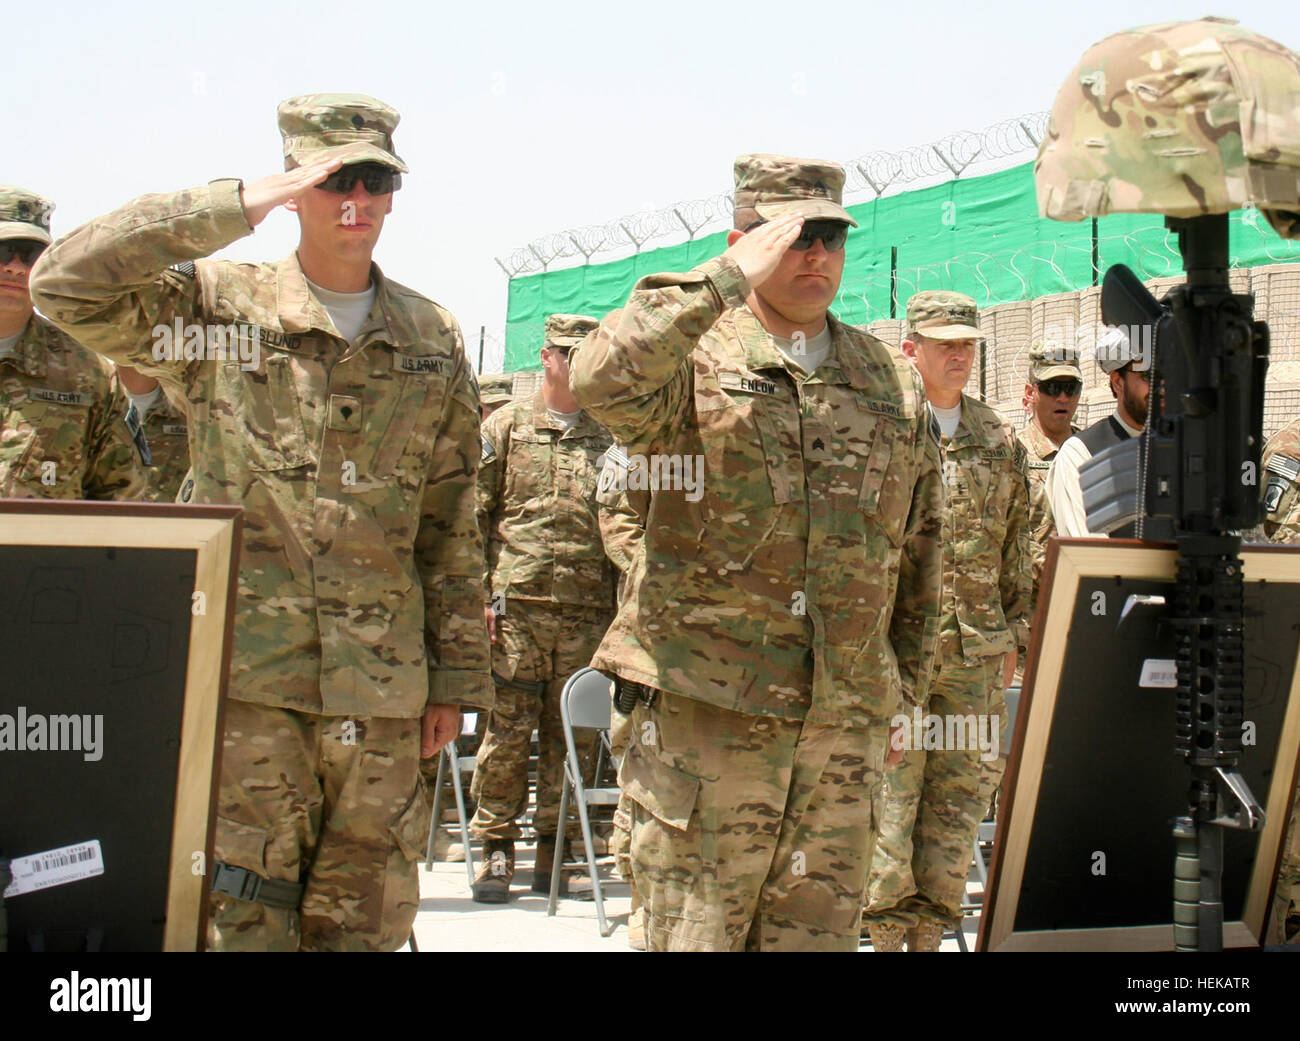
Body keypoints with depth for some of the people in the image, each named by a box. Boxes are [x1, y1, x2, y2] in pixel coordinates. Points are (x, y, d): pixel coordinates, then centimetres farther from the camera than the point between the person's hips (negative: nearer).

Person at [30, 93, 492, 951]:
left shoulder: (432, 342, 13)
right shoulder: (217, 309, 2)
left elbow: (452, 527, 14)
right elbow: (66, 283, -13)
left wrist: (456, 679, 10)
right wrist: (242, 207, -14)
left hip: (381, 689, 3)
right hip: (245, 681, -3)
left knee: (364, 925, 8)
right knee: (240, 919, -4)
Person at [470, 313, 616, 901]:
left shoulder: (610, 439, 12)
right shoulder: (506, 427, 8)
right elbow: (473, 516, 5)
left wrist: (624, 603, 4)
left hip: (588, 613, 2)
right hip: (517, 607, -2)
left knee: (571, 736, 4)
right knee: (506, 730, -2)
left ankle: (552, 849, 14)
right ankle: (496, 849, 6)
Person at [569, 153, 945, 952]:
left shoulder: (894, 385, 14)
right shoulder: (693, 361, -1)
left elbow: (921, 553, 20)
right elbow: (602, 379, -25)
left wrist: (900, 693, 17)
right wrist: (727, 280, -19)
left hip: (845, 728, 4)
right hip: (706, 711, -4)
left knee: (819, 932, 7)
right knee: (696, 929, -1)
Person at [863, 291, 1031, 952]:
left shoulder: (999, 441, 14)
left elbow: (1015, 550, 19)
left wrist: (1012, 637, 15)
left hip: (975, 650, 5)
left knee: (961, 792, 5)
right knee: (889, 791, -6)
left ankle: (929, 932, 13)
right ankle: (886, 931, 4)